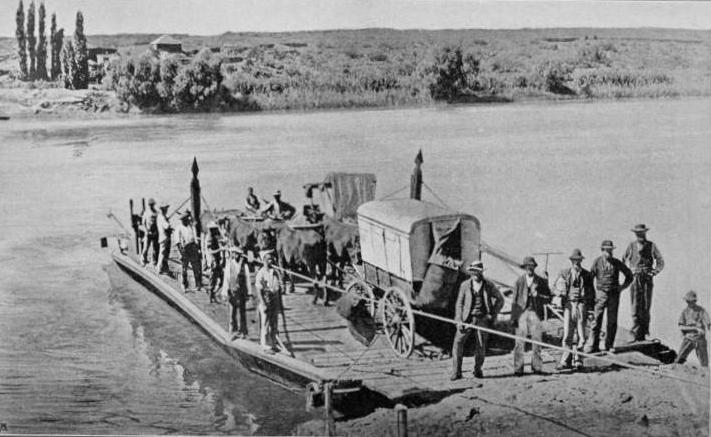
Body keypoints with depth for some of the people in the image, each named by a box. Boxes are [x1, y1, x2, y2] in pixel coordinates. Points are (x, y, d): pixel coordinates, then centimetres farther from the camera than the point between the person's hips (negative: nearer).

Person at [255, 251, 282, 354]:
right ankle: (266, 346, 4)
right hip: (265, 300, -6)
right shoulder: (261, 273, -11)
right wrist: (263, 304, -19)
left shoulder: (275, 272, 9)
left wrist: (279, 302, 12)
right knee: (265, 325, -2)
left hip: (275, 300, 6)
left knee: (274, 325, 12)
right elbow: (259, 290, -13)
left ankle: (273, 344, 21)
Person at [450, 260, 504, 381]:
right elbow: (459, 303, 4)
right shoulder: (465, 285, 2)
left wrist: (493, 314, 3)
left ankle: (478, 370, 20)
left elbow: (500, 299, 11)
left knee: (481, 346, -1)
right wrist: (459, 320, -6)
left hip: (482, 319, 0)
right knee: (458, 342, -11)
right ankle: (456, 372, -6)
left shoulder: (489, 285, 1)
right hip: (467, 318, 0)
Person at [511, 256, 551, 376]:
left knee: (537, 339, -4)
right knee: (519, 341, -4)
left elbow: (548, 299, 10)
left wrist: (538, 295, -9)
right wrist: (513, 316, 3)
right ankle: (518, 368, 1)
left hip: (535, 313, 0)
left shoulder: (541, 281, 9)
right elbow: (514, 300, 9)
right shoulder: (519, 281, 9)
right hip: (521, 312, 0)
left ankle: (536, 366, 8)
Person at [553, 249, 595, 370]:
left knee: (581, 335, 2)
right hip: (569, 305, -1)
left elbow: (592, 293, 15)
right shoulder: (564, 274, 8)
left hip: (582, 305, 1)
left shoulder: (587, 275, 10)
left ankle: (578, 359, 14)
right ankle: (566, 361, 0)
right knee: (567, 334, -6)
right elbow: (557, 289, 12)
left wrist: (591, 308, 11)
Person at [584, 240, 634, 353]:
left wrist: (622, 287, 7)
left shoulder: (617, 263, 4)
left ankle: (609, 346, 14)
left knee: (612, 321, 5)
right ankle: (592, 346, -5)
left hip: (614, 294, 2)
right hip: (601, 294, -2)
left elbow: (629, 275, 17)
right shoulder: (597, 262, -2)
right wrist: (592, 292, -3)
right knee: (596, 320, -7)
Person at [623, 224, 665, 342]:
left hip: (647, 279, 0)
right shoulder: (631, 246, 8)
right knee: (635, 307, -8)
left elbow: (660, 262, 8)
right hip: (634, 279, 0)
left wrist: (653, 272, -5)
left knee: (646, 307, -2)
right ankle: (636, 335, -8)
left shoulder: (651, 246, 6)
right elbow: (623, 261, 18)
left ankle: (644, 333, 6)